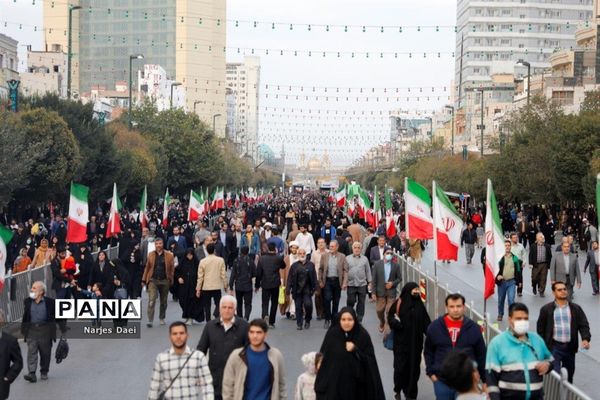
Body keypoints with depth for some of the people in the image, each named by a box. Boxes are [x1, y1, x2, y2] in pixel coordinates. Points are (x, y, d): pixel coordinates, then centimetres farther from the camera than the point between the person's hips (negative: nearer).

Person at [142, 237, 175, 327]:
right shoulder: (151, 255, 5)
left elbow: (172, 269, 0)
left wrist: (171, 280, -5)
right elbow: (147, 268, 6)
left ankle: (161, 318, 30)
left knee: (164, 301, 13)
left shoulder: (169, 255, 0)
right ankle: (150, 320, -11)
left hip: (165, 281, 0)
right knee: (151, 300, -10)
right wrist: (144, 280, 3)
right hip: (153, 280, 0)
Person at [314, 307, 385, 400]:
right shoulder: (332, 335, -5)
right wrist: (321, 384, -1)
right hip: (335, 384, 0)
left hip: (356, 384, 0)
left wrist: (355, 351, -22)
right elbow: (323, 358, 0)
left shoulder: (363, 335, -8)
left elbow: (370, 361, -7)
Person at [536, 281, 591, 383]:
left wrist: (585, 339, -17)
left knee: (569, 375, 15)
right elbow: (541, 329, 4)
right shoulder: (546, 309, 0)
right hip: (554, 347, -3)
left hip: (570, 347, 3)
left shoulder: (576, 309, 6)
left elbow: (583, 325, 1)